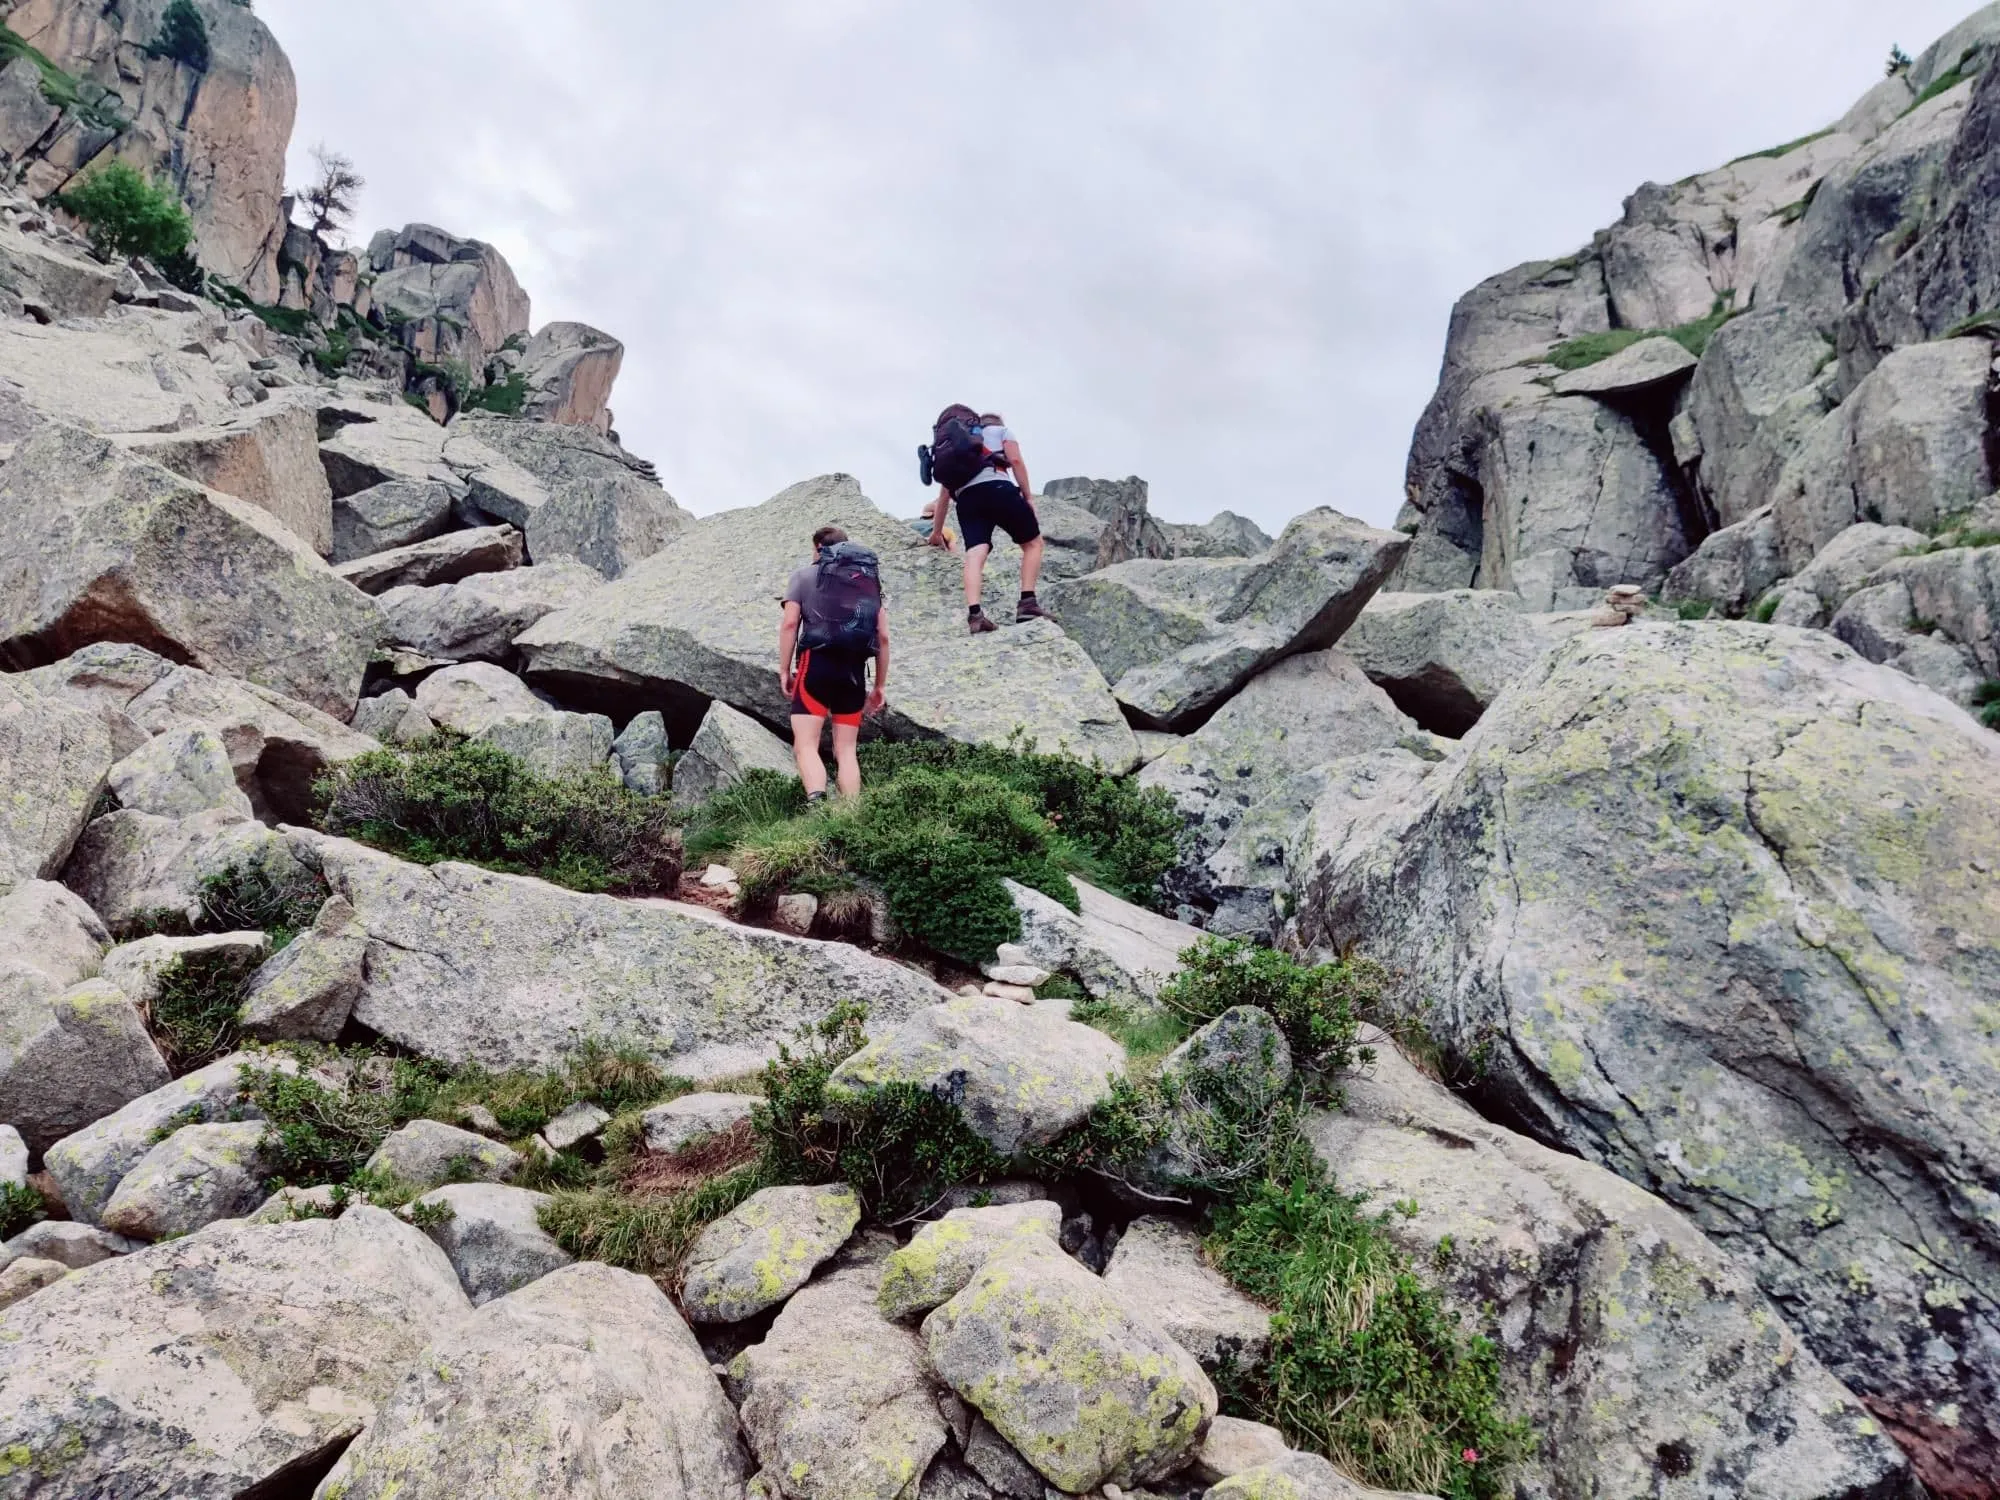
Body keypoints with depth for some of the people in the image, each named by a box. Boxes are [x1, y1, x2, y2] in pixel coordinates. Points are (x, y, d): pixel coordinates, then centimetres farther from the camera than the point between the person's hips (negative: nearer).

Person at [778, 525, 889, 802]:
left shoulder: (804, 575, 12)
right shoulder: (870, 581, 21)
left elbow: (790, 624, -2)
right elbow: (883, 636, 13)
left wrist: (784, 671, 1)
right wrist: (880, 686, 17)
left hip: (816, 665, -4)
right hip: (854, 671, 4)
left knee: (805, 747, -7)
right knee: (846, 751, 9)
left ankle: (817, 804, -31)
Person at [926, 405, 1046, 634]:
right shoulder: (1000, 430, 26)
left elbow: (944, 495, 35)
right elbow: (1015, 460, 5)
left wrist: (936, 531, 43)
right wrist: (1028, 497, 5)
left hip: (966, 498, 4)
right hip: (998, 488, -4)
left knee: (975, 555, -11)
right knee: (1032, 543, 12)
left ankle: (974, 614, -31)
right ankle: (1027, 603, -3)